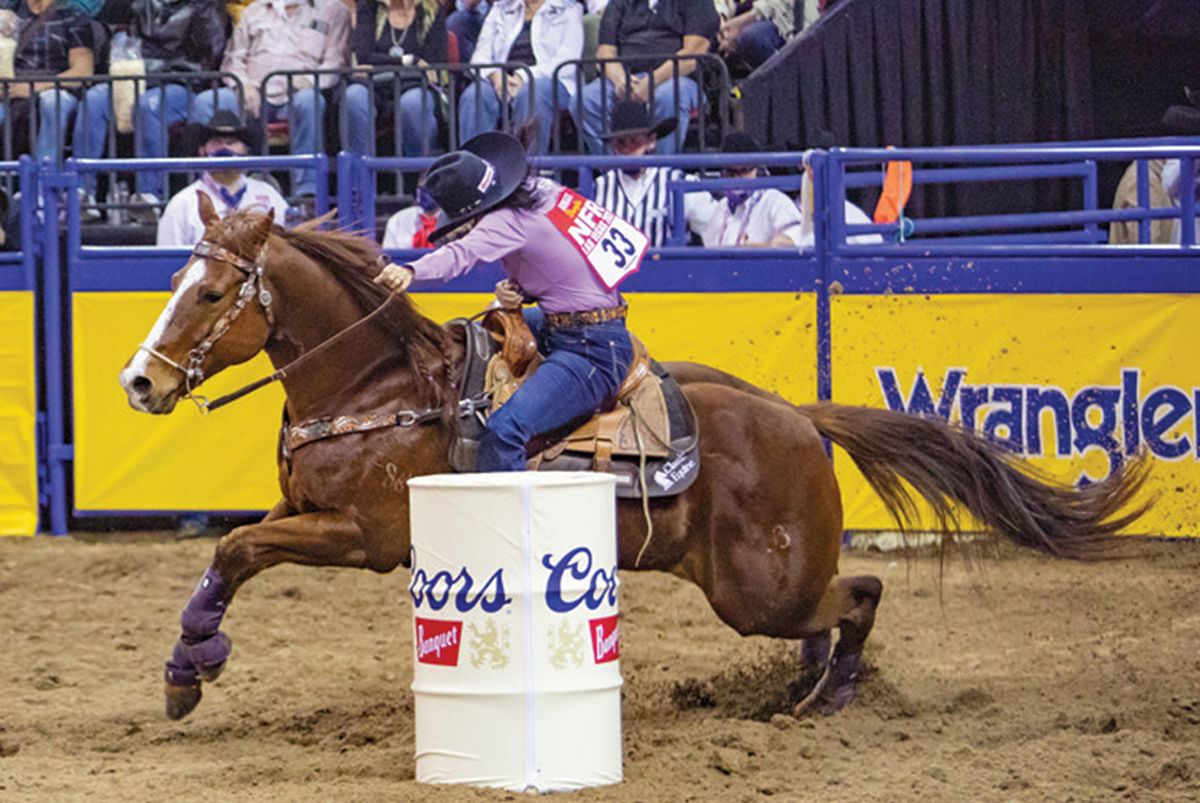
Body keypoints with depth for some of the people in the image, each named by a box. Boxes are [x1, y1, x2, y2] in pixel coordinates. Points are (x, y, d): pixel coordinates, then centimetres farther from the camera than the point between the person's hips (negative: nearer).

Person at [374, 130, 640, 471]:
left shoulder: (510, 221, -21)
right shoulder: (543, 191, 4)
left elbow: (463, 252, -40)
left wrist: (411, 271, -55)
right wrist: (519, 289, -3)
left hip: (592, 352, -11)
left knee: (504, 430, -25)